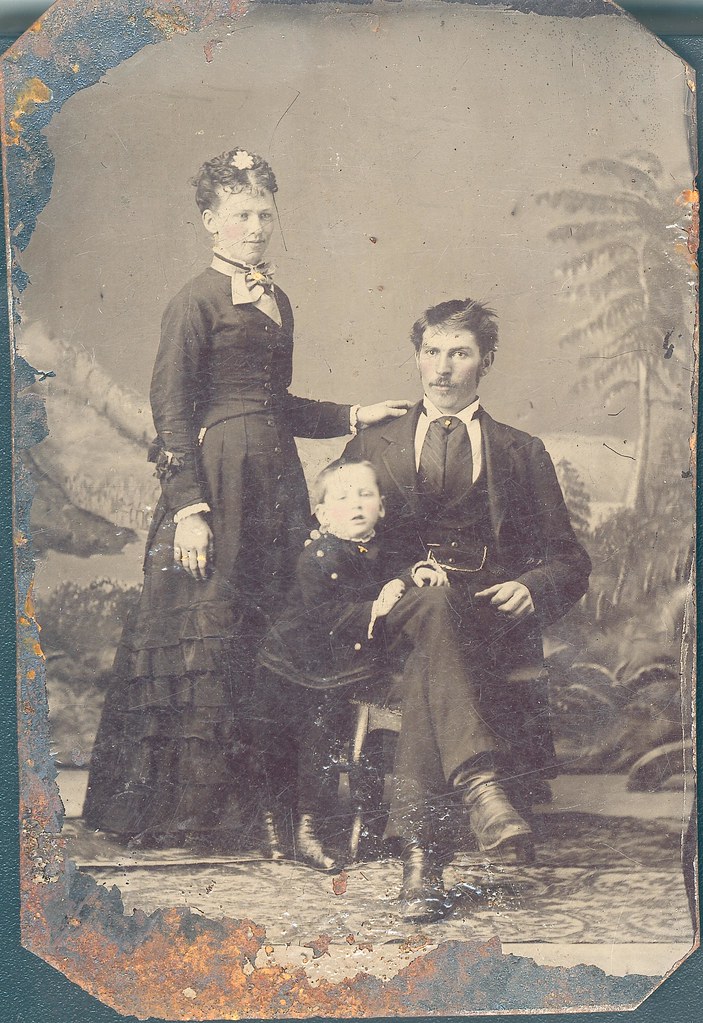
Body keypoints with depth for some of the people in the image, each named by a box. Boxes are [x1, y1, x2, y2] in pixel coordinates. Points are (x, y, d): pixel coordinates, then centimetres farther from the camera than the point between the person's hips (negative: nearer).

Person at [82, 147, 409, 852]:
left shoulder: (276, 300, 17)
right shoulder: (196, 301, -5)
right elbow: (170, 407, -11)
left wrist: (353, 417, 15)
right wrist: (187, 505, -18)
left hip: (276, 477, 8)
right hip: (218, 473, -7)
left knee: (272, 629, 8)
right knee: (206, 629, -3)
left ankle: (256, 798, 18)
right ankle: (188, 811, 9)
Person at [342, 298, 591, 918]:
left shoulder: (522, 453, 23)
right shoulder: (371, 446, 24)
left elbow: (571, 562, 18)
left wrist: (529, 588, -6)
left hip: (490, 624, 1)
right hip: (393, 616, 0)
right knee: (431, 596, -39)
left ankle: (415, 835, -46)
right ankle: (481, 785, -55)